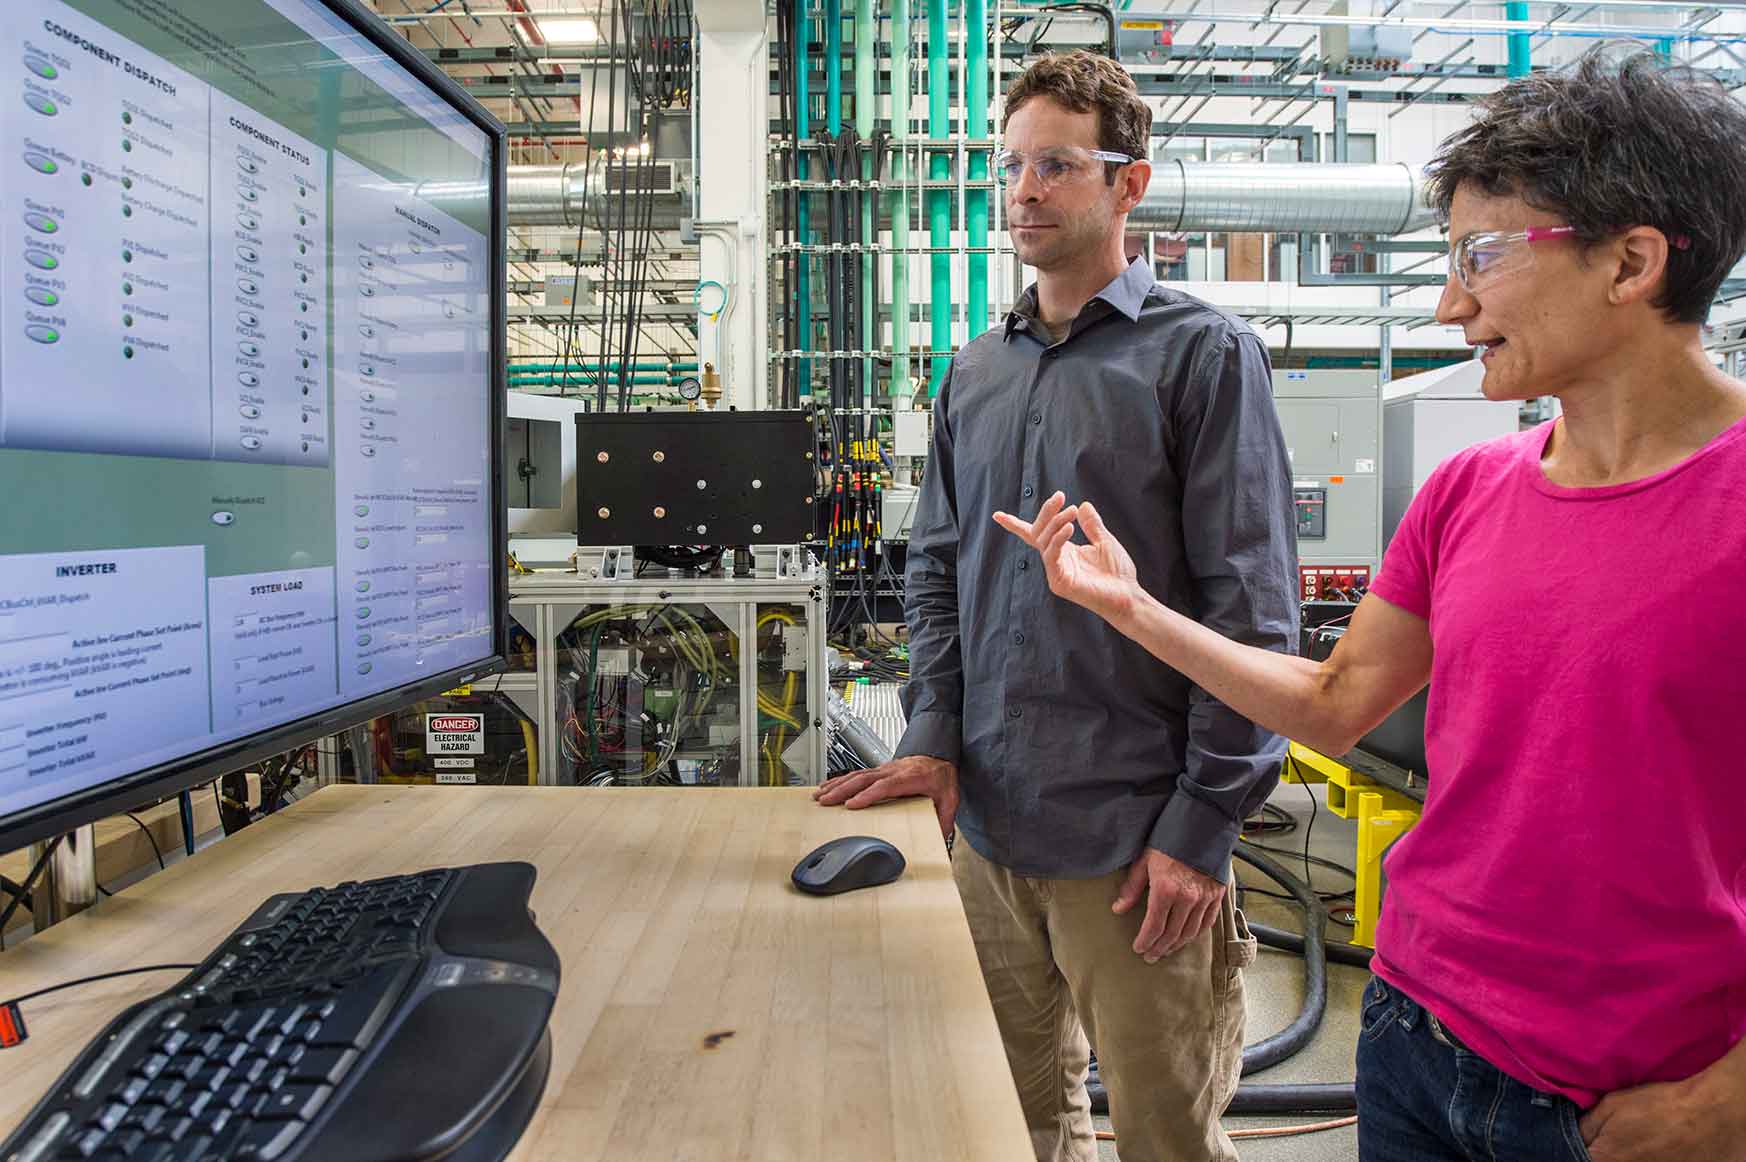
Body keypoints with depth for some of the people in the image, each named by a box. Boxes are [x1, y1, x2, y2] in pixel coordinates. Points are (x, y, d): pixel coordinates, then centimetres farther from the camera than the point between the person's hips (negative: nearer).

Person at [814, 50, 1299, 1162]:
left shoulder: (1203, 353, -6)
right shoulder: (976, 372, 11)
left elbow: (1251, 607, -11)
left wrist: (1203, 823, -13)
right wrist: (935, 734, 1)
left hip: (1136, 837, -5)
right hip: (987, 817, 5)